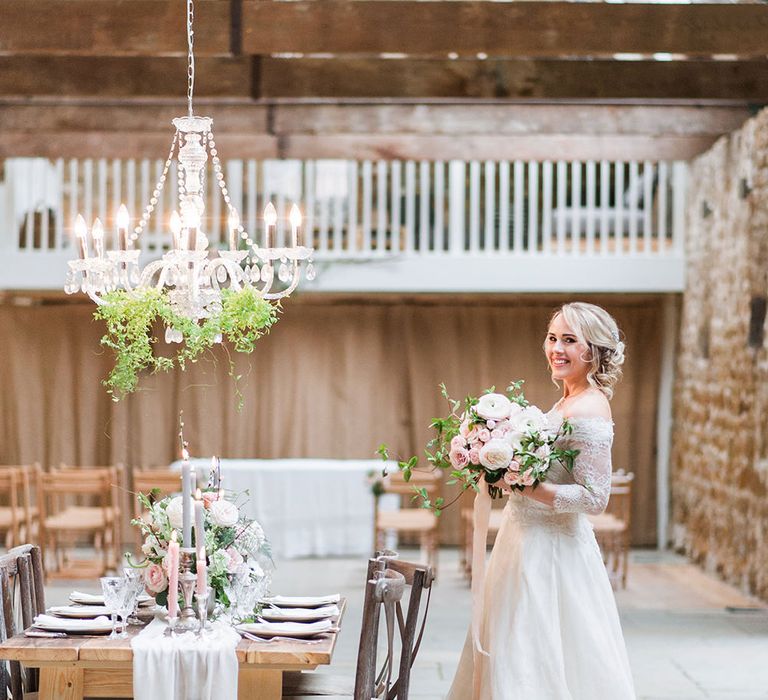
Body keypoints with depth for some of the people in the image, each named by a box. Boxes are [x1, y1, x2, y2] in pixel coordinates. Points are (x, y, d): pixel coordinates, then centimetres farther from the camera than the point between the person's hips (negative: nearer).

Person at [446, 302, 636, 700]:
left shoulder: (589, 409, -17)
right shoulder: (566, 402, 12)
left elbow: (594, 498, -21)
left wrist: (527, 487, -25)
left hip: (551, 547, -10)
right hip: (530, 541, 10)